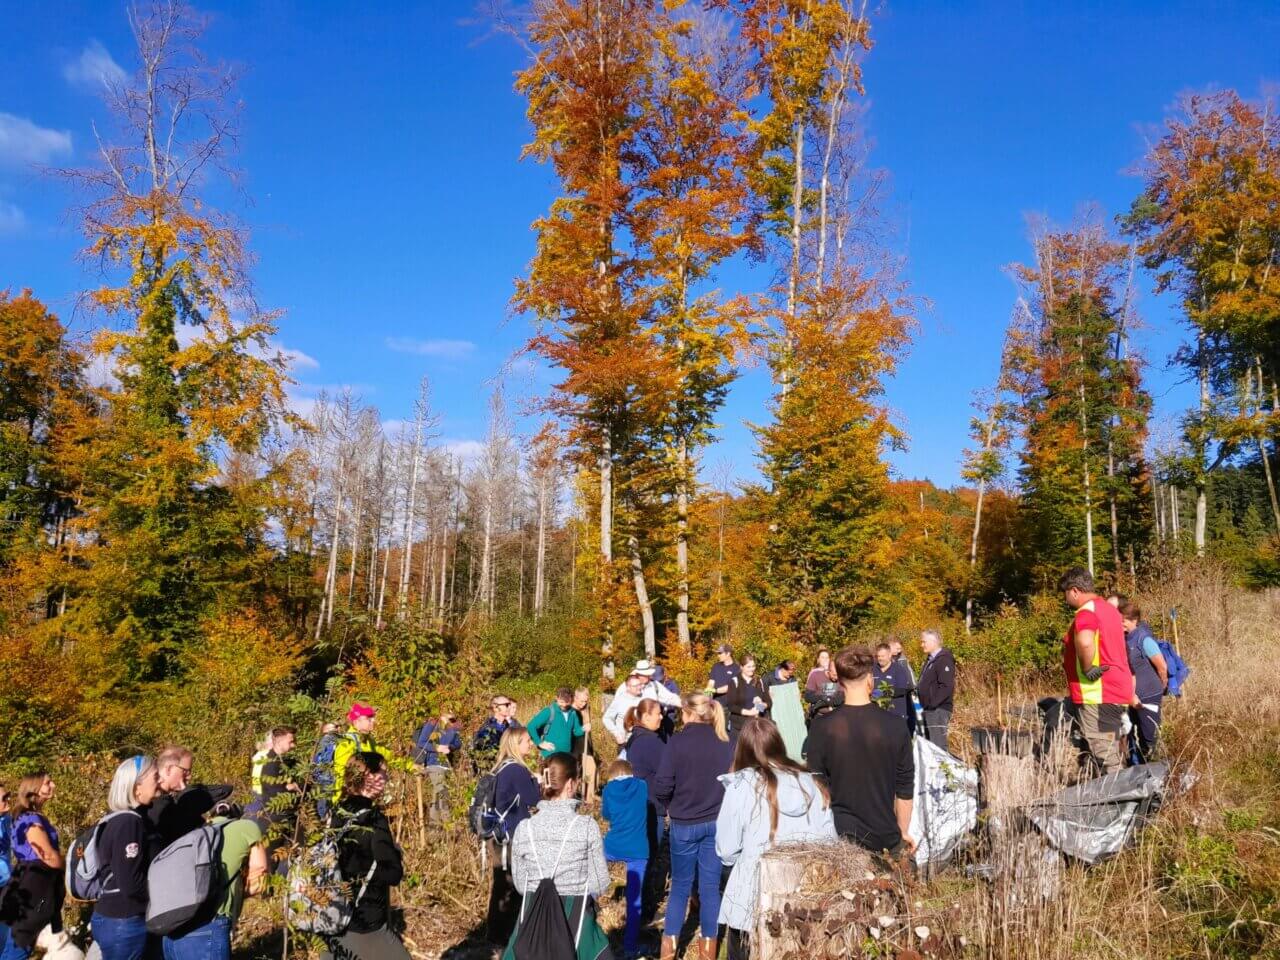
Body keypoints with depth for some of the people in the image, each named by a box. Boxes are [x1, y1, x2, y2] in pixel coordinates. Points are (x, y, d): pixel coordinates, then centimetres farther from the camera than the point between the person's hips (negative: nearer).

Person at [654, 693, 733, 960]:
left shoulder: (677, 742, -14)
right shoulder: (725, 743, -5)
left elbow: (662, 788, -13)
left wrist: (673, 805, 8)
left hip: (684, 825, -2)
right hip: (717, 823, 2)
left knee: (681, 886, 14)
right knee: (710, 887, 12)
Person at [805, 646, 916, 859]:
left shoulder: (822, 728, -10)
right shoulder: (895, 727, -7)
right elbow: (905, 789, 1)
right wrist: (904, 832, 15)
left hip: (839, 836, -1)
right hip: (885, 839, 1)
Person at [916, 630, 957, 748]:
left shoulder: (944, 660, -12)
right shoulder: (930, 660, 19)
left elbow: (946, 686, -21)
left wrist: (932, 702, -22)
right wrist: (917, 689, 10)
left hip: (938, 710, -10)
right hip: (929, 709, 10)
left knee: (938, 745, -10)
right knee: (929, 744, 13)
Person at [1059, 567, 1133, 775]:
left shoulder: (1086, 612, -16)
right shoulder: (1109, 608, 17)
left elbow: (1085, 642, -37)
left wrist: (1087, 669, -22)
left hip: (1097, 696, -10)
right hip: (1118, 691, 10)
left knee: (1103, 758, -7)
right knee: (1108, 754, 16)